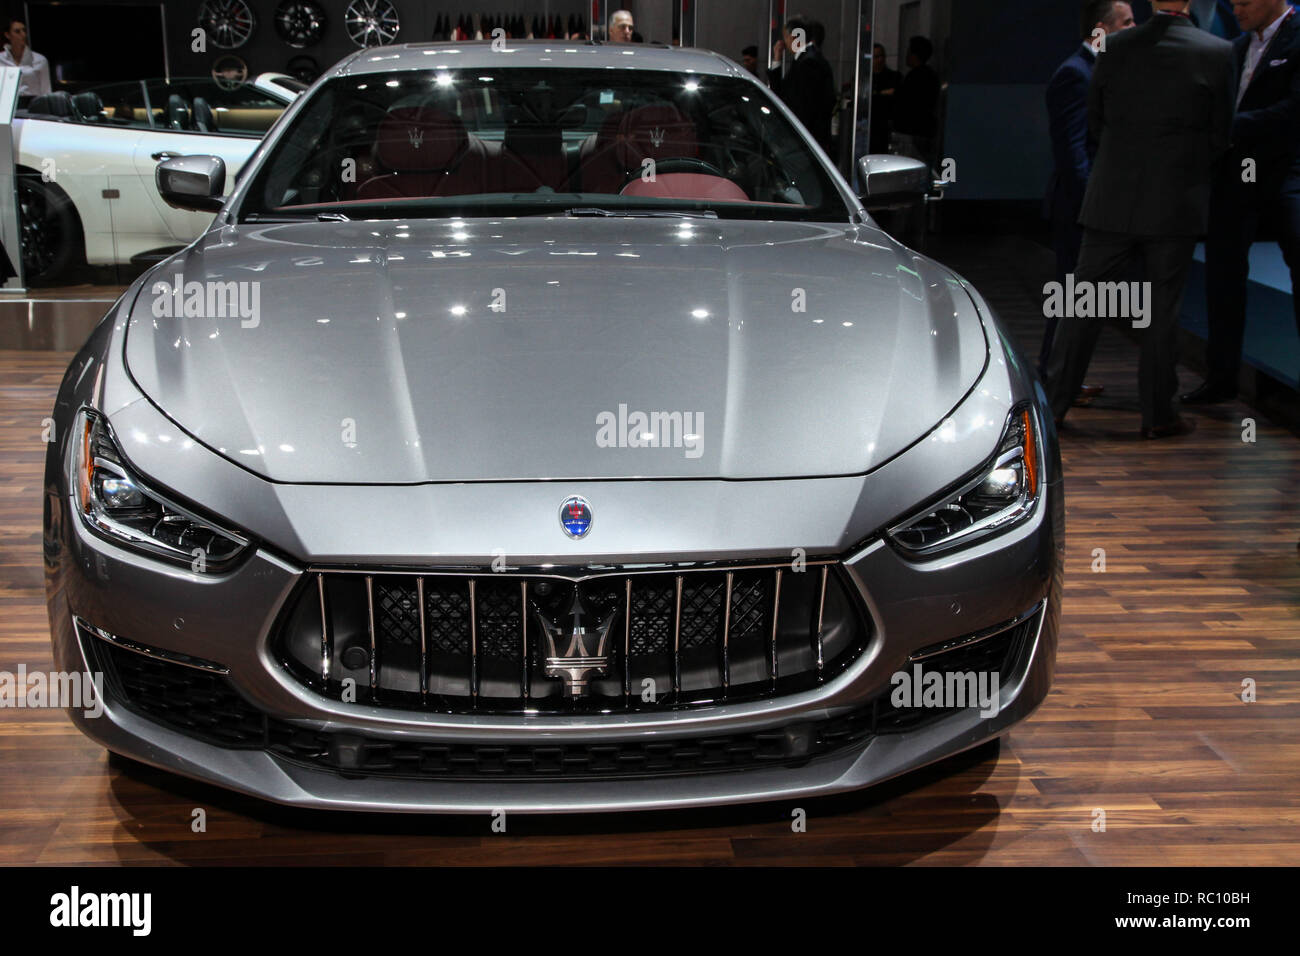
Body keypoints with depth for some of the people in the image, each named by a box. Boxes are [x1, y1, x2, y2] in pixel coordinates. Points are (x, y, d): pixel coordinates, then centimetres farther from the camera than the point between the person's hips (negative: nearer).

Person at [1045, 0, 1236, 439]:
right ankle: (1158, 414, 13)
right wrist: (1192, 176, 15)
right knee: (1162, 308, 6)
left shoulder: (1115, 48, -1)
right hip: (1177, 204, -1)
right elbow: (1221, 137, -2)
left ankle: (1053, 402, 9)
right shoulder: (1218, 53, -6)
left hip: (1112, 200, 2)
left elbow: (1094, 122, 7)